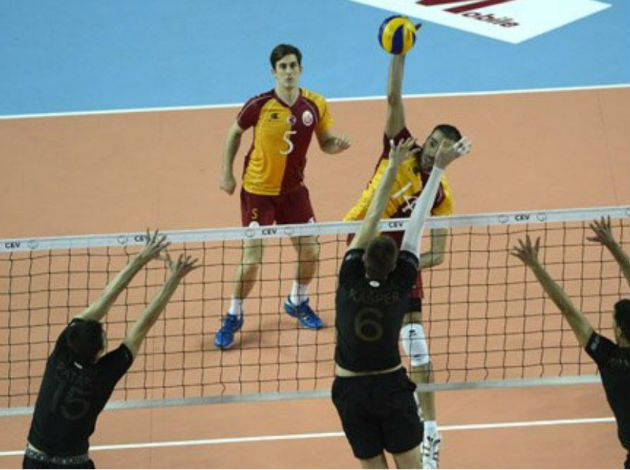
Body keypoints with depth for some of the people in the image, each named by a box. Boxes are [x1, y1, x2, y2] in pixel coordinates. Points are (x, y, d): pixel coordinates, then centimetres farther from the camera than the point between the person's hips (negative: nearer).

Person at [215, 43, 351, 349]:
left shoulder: (315, 105, -8)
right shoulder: (259, 105, -17)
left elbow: (325, 143, 4)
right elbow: (235, 133, 1)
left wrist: (338, 144, -19)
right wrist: (226, 172, 0)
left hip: (294, 189, 4)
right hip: (258, 190, -4)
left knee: (310, 252, 7)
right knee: (251, 258, -8)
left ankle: (297, 302, 36)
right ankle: (233, 317, 12)